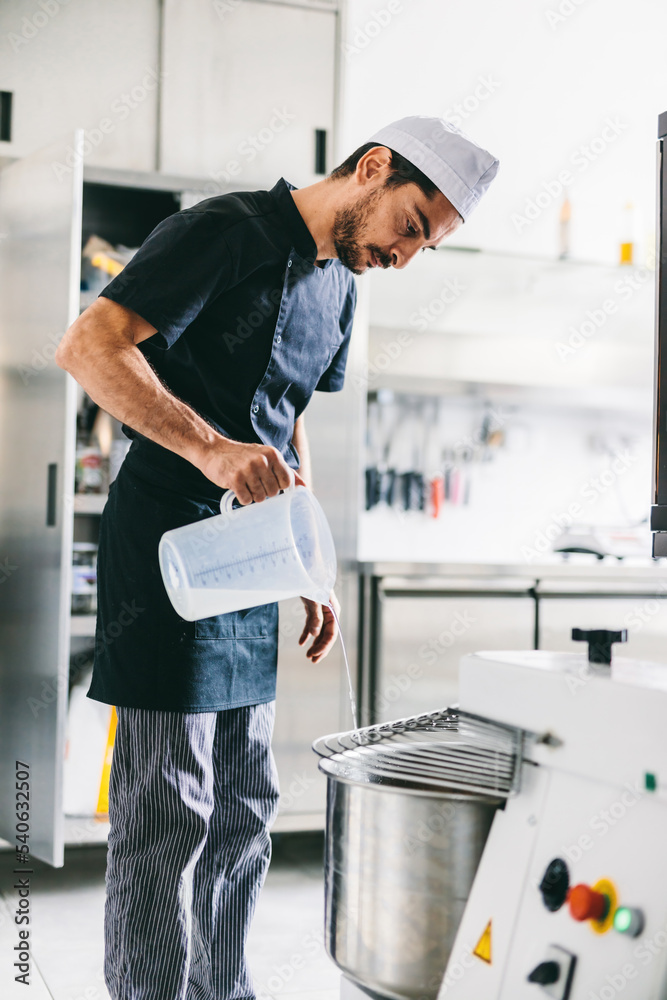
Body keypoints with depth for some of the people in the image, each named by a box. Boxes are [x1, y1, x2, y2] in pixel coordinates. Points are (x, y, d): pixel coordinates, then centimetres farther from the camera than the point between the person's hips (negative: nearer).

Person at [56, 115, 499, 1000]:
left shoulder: (338, 289, 15)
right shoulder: (227, 230, -11)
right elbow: (88, 345, -20)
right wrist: (212, 448, -31)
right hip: (168, 541, -9)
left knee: (243, 808, 14)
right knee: (168, 816, -3)